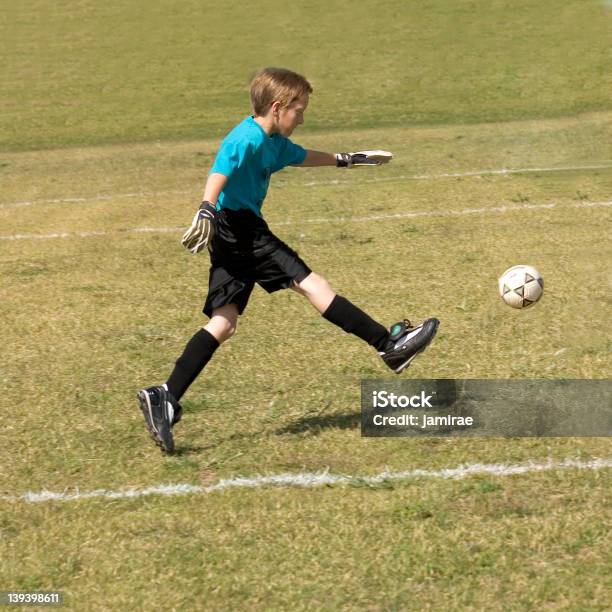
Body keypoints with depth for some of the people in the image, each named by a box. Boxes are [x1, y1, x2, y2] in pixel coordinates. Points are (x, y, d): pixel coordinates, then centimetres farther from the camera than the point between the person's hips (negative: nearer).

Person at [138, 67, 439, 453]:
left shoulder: (275, 143, 19)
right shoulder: (247, 139, -13)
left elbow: (304, 157, 37)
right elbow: (220, 172, -28)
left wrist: (350, 159, 48)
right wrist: (206, 213, -43)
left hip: (238, 238, 10)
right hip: (239, 229, -10)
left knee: (224, 322, 3)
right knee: (309, 283, -6)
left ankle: (166, 399, -5)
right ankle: (389, 344, -2)